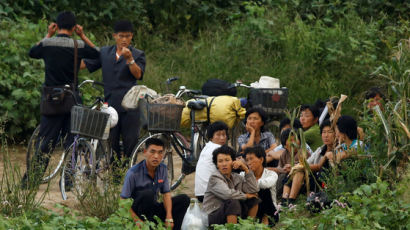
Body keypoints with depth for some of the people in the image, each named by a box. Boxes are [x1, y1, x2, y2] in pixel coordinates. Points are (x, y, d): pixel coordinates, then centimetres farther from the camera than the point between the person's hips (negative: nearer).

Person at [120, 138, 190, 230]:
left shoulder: (163, 169, 0)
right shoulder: (133, 173, -20)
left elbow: (166, 194, 3)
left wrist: (169, 218, -14)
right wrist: (138, 221, -27)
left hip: (153, 210, 6)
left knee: (184, 199, -5)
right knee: (148, 193, -34)